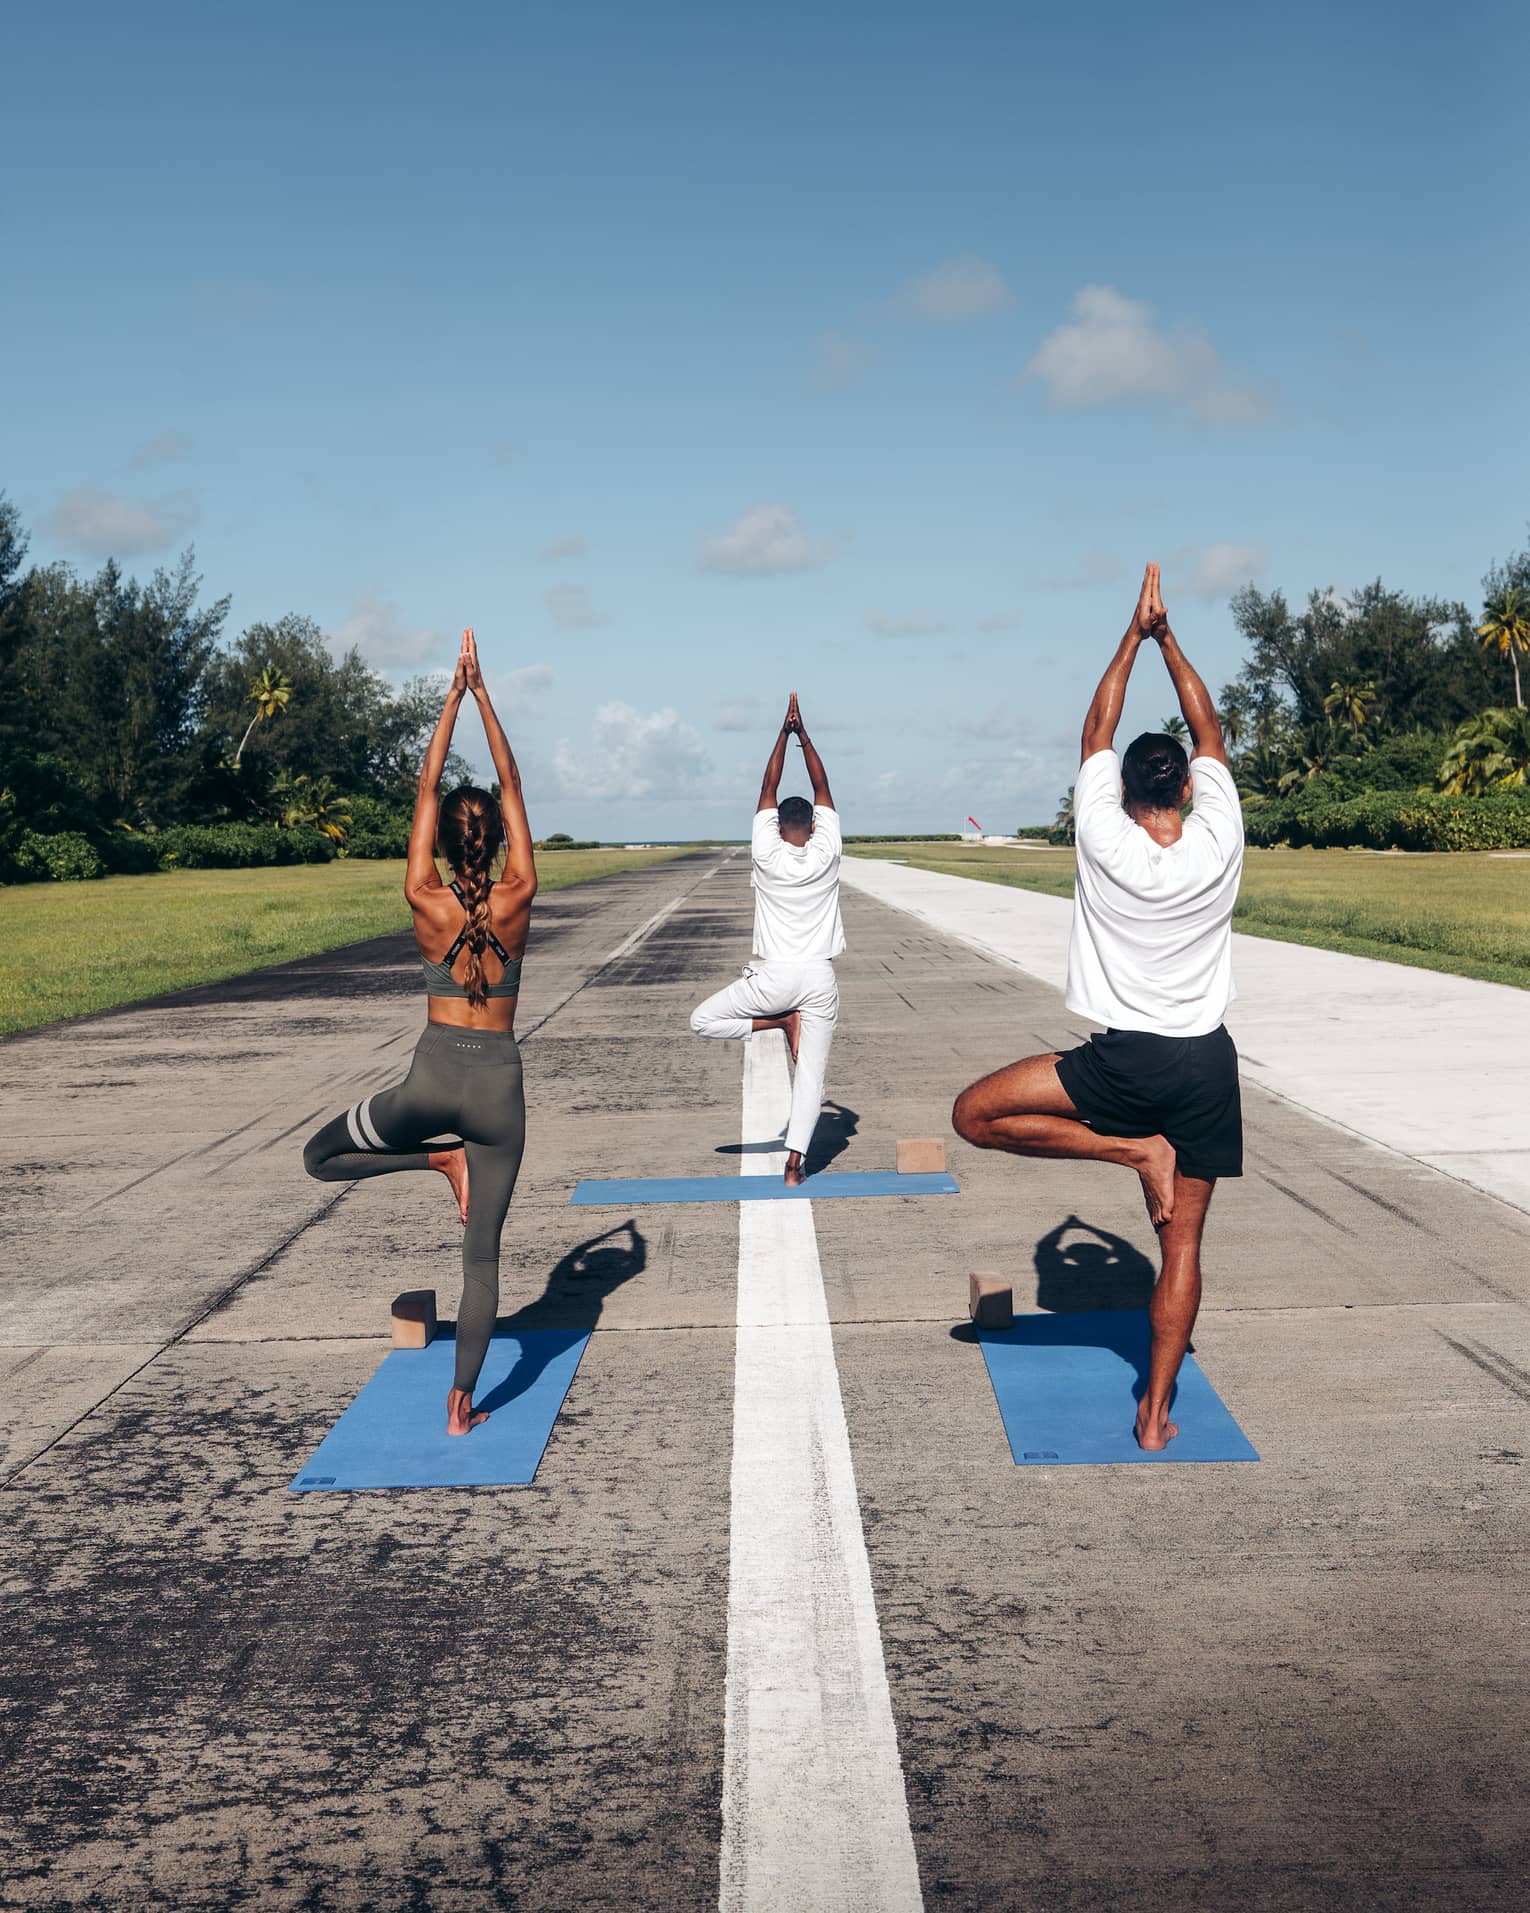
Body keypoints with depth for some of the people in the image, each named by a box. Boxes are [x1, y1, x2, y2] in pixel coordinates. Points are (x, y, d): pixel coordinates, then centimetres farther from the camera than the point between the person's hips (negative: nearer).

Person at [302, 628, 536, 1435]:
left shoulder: (426, 904, -7)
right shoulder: (516, 901, -7)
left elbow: (426, 788, -1)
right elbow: (511, 786, 0)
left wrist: (453, 698, 3)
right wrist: (482, 695, 2)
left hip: (431, 1078, -1)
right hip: (498, 1084, 1)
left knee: (321, 1156, 22)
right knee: (482, 1253, 7)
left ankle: (440, 1158, 2)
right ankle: (463, 1402, 3)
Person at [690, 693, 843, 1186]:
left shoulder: (767, 855, -3)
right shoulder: (826, 854, -1)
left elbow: (768, 789, 6)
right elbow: (822, 788, 9)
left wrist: (784, 733, 11)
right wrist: (802, 734, 11)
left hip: (774, 975, -2)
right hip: (819, 978, 2)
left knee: (703, 1021, 14)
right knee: (810, 1076, 3)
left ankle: (782, 1021, -1)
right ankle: (795, 1164, -6)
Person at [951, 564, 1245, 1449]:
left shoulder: (1106, 845, -11)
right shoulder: (1218, 846, -6)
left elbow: (1097, 732, 3)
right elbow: (1212, 735, 8)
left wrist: (1135, 635, 10)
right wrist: (1168, 639, 13)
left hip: (1127, 1060, -4)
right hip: (1207, 1062, 4)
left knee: (975, 1114, 5)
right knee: (1183, 1244, 8)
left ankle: (1133, 1150, -3)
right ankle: (1156, 1411, 7)